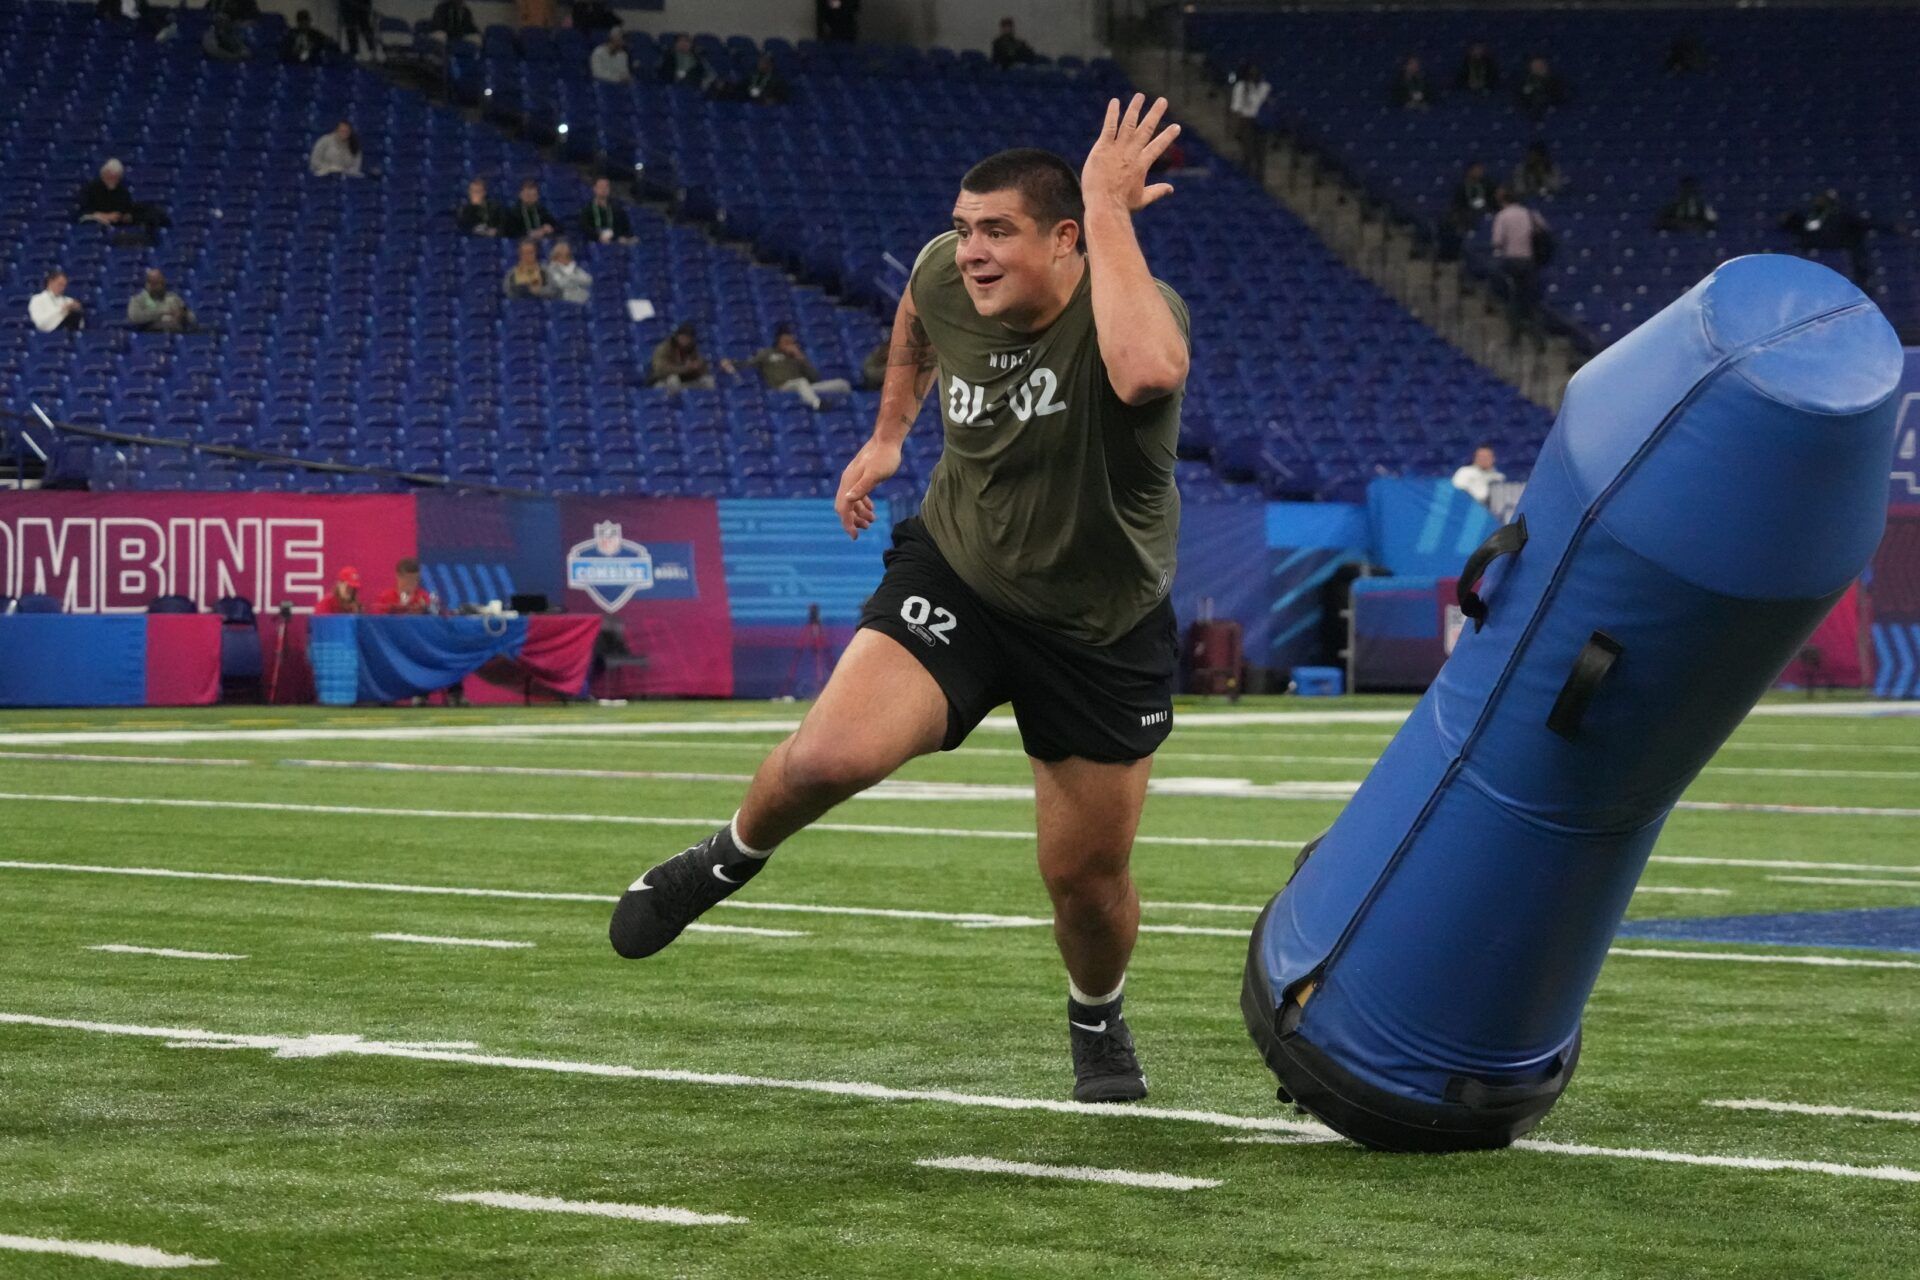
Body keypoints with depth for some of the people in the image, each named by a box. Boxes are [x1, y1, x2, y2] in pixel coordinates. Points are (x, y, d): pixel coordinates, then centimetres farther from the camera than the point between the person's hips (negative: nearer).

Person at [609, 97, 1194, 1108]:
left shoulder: (1139, 307, -27)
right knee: (826, 759, -22)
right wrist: (888, 432, 21)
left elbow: (1146, 373, -54)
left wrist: (1109, 208, -46)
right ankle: (729, 861, 13)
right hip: (954, 576, 2)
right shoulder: (945, 275, -12)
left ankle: (1098, 1025, 42)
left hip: (1103, 633, -2)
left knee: (1087, 880, 6)